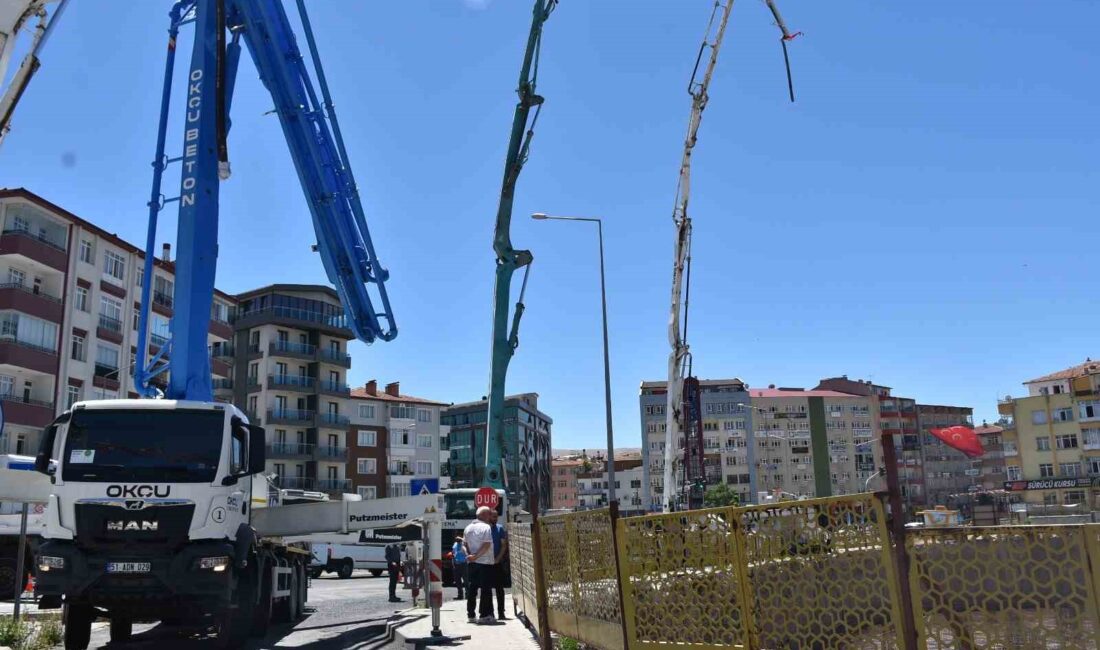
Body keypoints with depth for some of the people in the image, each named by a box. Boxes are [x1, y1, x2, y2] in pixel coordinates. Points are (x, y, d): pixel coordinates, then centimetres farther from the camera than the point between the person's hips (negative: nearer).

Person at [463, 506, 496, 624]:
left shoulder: (468, 528, 11)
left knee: (471, 589, 10)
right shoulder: (486, 527, -11)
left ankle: (470, 615, 12)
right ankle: (484, 615, -2)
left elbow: (465, 544, 12)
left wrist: (470, 555, 4)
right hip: (485, 562, -6)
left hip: (471, 563, 6)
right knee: (486, 589, -1)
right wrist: (476, 556, -13)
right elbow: (486, 545, -18)